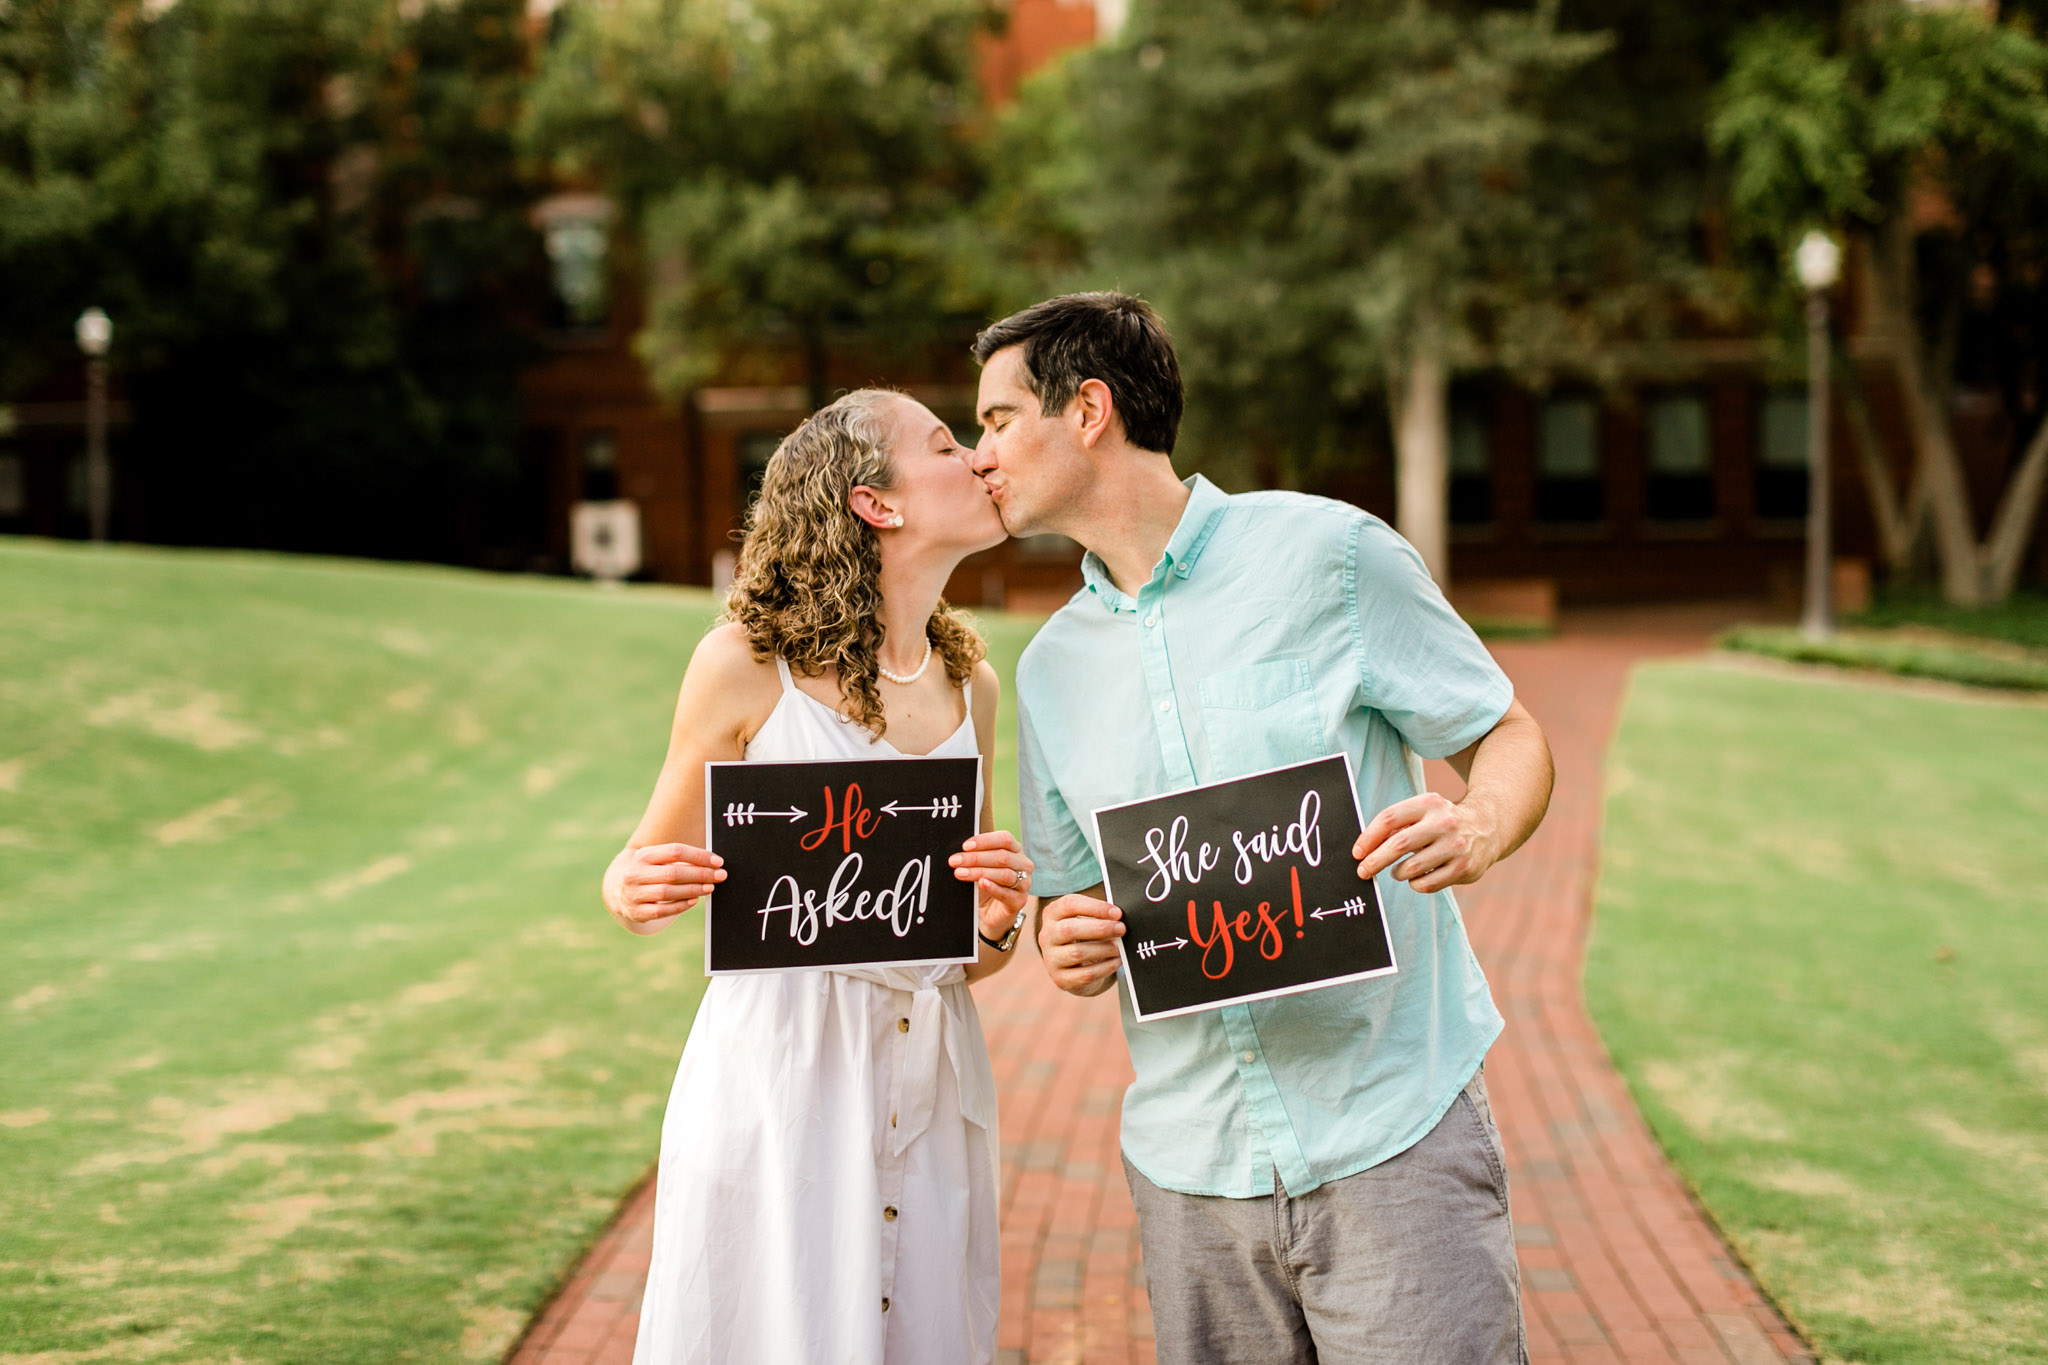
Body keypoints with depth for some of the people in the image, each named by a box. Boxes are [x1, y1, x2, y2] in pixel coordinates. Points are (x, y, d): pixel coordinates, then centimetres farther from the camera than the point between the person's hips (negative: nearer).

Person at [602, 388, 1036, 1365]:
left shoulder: (970, 686, 11)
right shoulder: (747, 663, -5)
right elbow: (647, 871, 5)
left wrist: (999, 920, -6)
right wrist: (632, 892, -17)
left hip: (929, 1091, 5)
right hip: (775, 1075, -5)